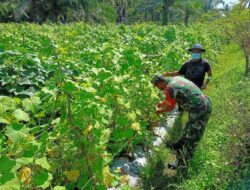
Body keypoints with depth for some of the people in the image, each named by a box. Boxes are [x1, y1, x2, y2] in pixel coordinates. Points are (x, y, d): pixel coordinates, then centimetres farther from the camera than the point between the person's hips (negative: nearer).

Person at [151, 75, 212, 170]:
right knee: (188, 129, 26)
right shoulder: (175, 79, 10)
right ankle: (179, 146, 45)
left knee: (191, 137, 2)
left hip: (200, 110, -10)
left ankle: (182, 163, 14)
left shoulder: (170, 87, -18)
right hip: (205, 103, 10)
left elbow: (170, 107, -5)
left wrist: (159, 111, 12)